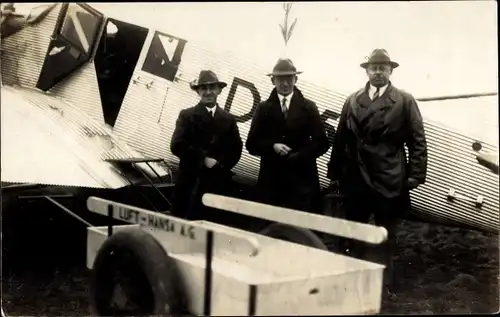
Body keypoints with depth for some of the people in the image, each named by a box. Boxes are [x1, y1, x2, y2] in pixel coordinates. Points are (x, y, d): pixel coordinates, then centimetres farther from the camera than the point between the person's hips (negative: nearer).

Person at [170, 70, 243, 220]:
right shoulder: (187, 115, 4)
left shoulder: (229, 119, 12)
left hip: (217, 183, 2)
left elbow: (236, 149, 6)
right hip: (190, 180, -1)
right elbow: (177, 146, -7)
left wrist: (221, 164, -9)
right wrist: (203, 158, -13)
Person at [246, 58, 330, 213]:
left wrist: (300, 155, -13)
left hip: (301, 179, -1)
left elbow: (322, 143, 2)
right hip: (270, 180, 1)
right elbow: (251, 144, 5)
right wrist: (272, 146, -13)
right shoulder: (264, 108, 8)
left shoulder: (309, 107, 6)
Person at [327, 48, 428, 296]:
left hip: (389, 181, -3)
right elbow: (340, 139, 7)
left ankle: (383, 284, 21)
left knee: (385, 238, 9)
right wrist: (335, 172, 4)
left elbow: (417, 142, -4)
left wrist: (415, 175, -11)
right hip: (355, 179, 3)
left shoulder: (405, 101, 0)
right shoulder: (353, 101, 8)